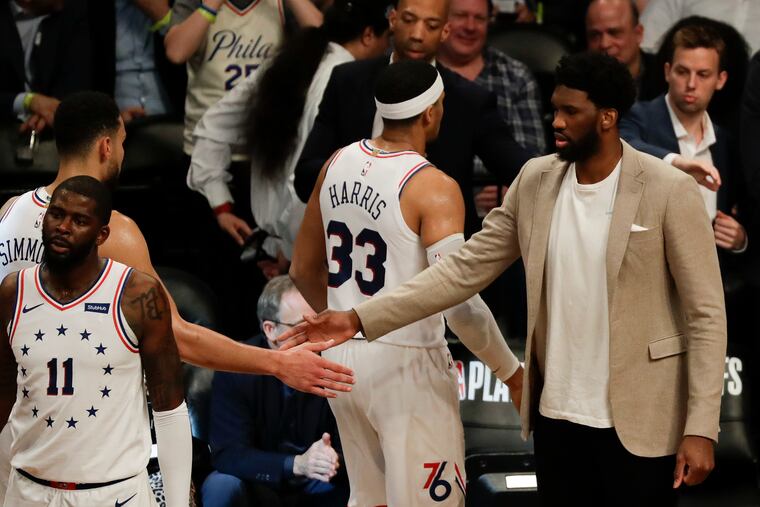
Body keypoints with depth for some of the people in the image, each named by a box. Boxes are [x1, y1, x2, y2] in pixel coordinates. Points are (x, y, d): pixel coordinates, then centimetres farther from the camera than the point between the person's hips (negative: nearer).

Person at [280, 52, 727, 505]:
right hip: (557, 415, 5)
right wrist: (360, 319, -6)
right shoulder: (537, 180, 3)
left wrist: (701, 429, -16)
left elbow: (706, 314, -10)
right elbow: (468, 267, 3)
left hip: (638, 422, -5)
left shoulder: (670, 191, -11)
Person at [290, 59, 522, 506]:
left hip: (343, 354, 7)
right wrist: (511, 371, -12)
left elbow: (303, 270, 14)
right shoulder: (434, 188, -17)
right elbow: (459, 304, -24)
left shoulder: (339, 164, 4)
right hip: (406, 364, -7)